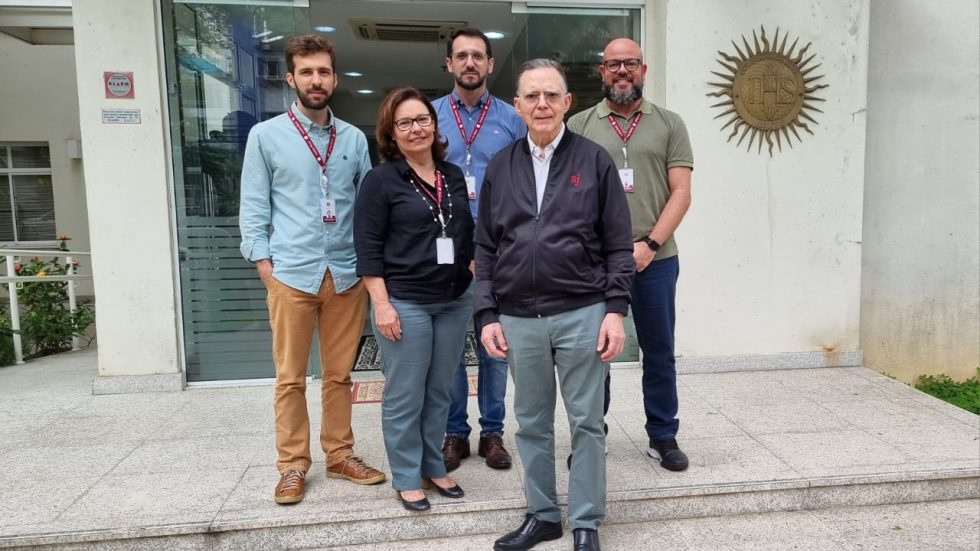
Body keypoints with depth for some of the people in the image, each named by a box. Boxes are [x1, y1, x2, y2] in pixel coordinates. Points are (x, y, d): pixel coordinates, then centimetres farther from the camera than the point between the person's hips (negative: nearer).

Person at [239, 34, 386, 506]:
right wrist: (263, 263, -5)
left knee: (339, 374, 11)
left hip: (347, 274, 2)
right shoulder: (266, 135, 3)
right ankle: (292, 465, 19)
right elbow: (253, 206, 2)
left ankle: (339, 455, 25)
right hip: (291, 274, -2)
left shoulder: (355, 139, 10)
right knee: (290, 378, 6)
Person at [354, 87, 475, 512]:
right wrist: (382, 303, -15)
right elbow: (368, 248, -9)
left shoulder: (454, 176, 11)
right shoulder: (381, 180, -6)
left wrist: (477, 281, 12)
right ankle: (406, 478, 21)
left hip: (455, 301, 5)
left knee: (439, 392, 14)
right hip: (405, 303, -5)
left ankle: (433, 467, 30)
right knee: (405, 396, 5)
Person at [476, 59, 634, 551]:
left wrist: (616, 309, -8)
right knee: (531, 423, 13)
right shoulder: (500, 167, 8)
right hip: (519, 319, 3)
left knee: (586, 422, 7)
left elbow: (618, 244, 0)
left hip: (581, 314, -2)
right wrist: (487, 314, 3)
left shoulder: (594, 161, 1)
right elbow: (485, 248, 9)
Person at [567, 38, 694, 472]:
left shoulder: (669, 124, 8)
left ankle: (663, 436, 25)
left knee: (659, 353, 9)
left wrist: (649, 244, -11)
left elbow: (681, 193, 1)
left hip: (655, 259, 1)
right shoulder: (579, 125, 7)